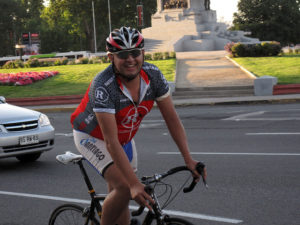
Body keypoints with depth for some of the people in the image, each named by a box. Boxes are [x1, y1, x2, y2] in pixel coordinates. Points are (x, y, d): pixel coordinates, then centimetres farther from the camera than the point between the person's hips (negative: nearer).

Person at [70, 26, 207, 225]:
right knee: (124, 188, -24)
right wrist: (134, 184, -43)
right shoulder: (103, 86, -36)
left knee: (120, 199, 6)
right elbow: (111, 142, -38)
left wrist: (188, 159, -23)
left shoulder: (153, 75, -19)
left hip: (125, 137, 6)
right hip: (92, 137, -5)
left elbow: (172, 118, -14)